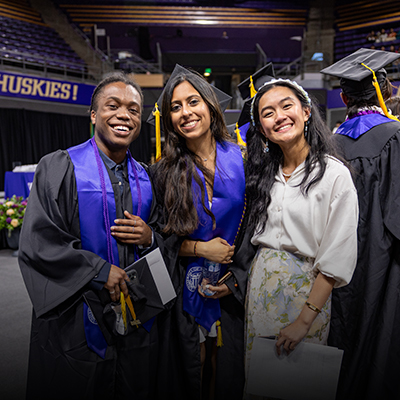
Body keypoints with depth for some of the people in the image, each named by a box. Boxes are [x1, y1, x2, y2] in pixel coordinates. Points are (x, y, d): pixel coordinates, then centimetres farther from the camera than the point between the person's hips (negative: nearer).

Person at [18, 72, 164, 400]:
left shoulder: (145, 178, 7)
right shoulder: (59, 168, -7)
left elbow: (164, 235, 13)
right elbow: (36, 242, -14)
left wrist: (149, 238, -10)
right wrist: (101, 271, -17)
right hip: (77, 322, -4)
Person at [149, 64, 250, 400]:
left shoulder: (241, 159, -4)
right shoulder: (164, 173, -4)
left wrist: (235, 276, -9)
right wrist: (201, 248, -14)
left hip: (235, 291, 1)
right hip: (185, 293, 0)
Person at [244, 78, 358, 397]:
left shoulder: (334, 174, -14)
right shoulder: (264, 173, 4)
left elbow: (337, 258, -16)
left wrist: (304, 319, -18)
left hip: (308, 290, -5)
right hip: (261, 285, 5)